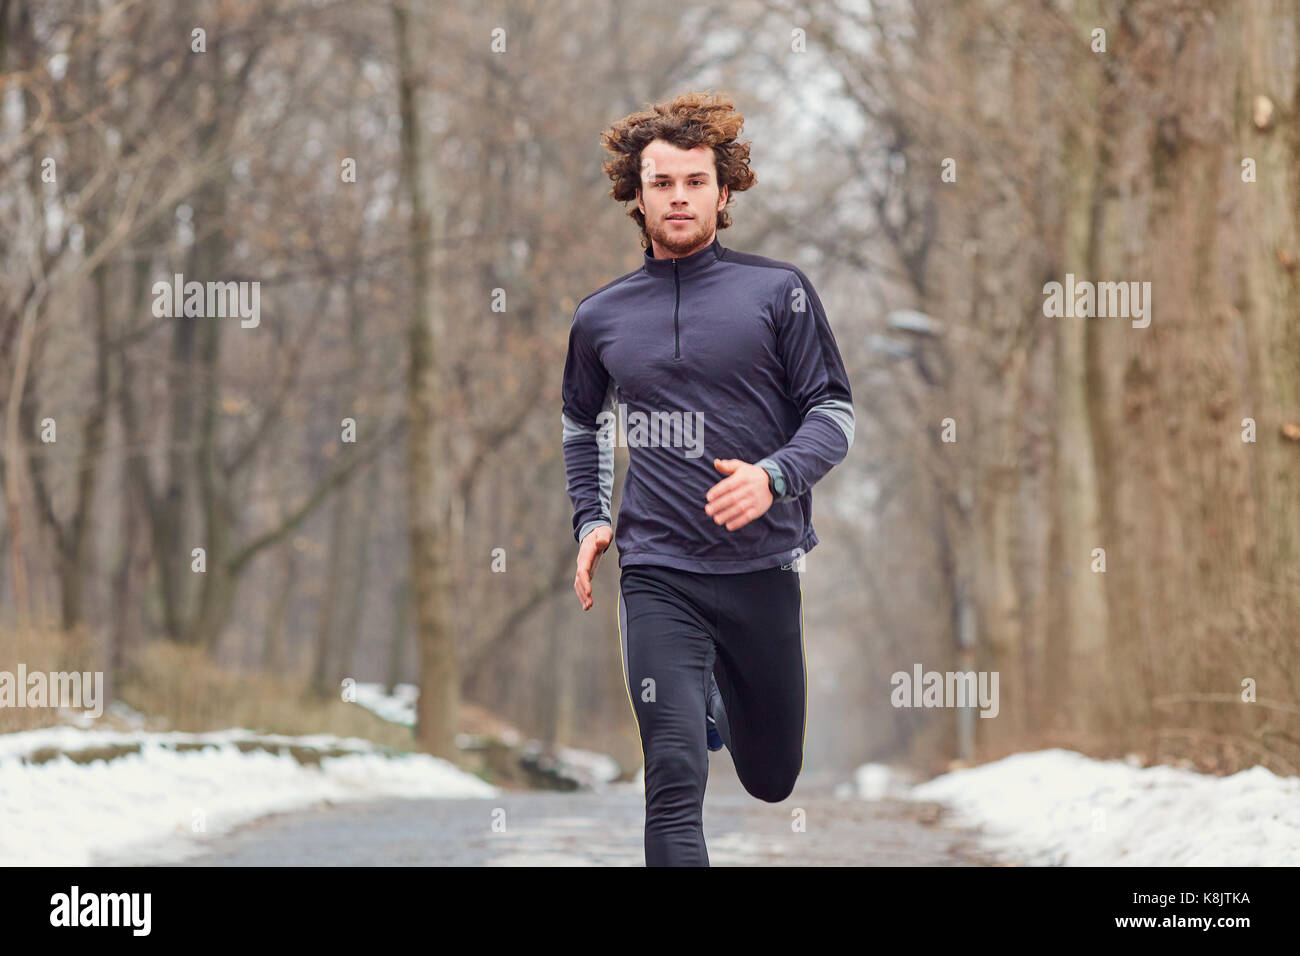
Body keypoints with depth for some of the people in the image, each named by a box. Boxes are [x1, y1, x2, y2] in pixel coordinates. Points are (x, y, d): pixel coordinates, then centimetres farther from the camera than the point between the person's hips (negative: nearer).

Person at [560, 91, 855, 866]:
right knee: (676, 781, -15)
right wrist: (589, 519, 13)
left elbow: (835, 413, -1)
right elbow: (583, 420, 26)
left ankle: (728, 696, 50)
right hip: (658, 575, 0)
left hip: (763, 567, 0)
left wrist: (773, 477, -20)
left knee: (772, 780, 16)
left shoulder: (779, 292, 0)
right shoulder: (601, 317, 8)